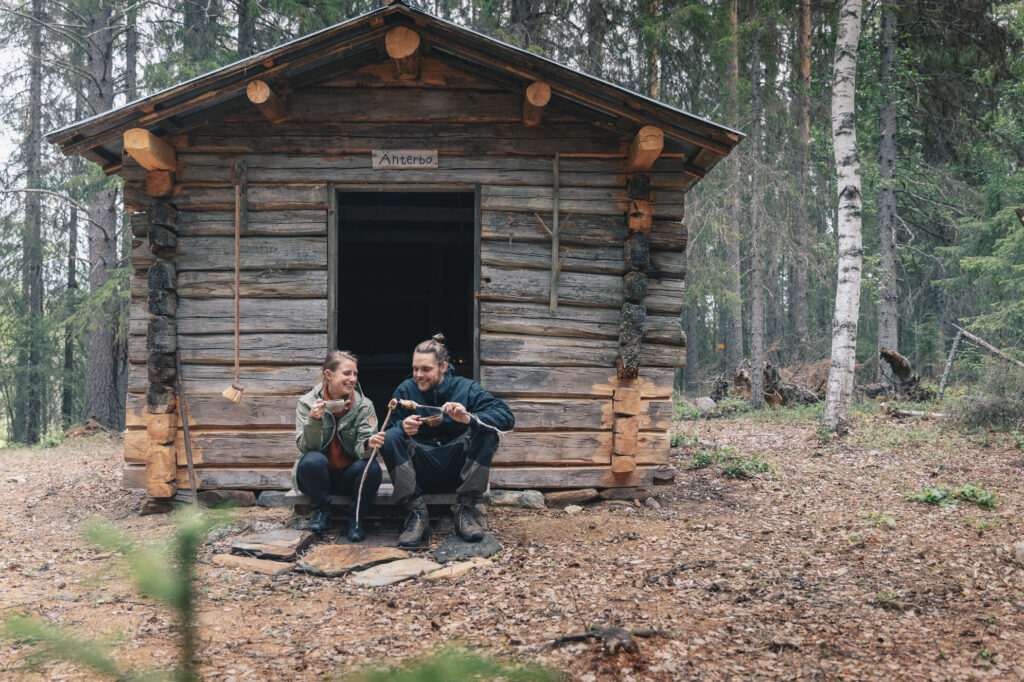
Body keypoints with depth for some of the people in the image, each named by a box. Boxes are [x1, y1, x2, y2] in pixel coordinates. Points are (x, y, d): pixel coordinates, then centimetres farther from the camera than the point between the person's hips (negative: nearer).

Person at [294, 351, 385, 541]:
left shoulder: (363, 405, -4)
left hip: (348, 477, 1)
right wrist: (314, 420, -34)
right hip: (318, 476, -1)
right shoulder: (307, 403, -7)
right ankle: (321, 511, -7)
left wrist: (369, 445, -38)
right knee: (313, 460, -33)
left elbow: (361, 448, -13)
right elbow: (306, 447, -15)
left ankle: (355, 517, -5)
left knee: (372, 468, -30)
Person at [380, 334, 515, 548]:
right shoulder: (406, 390, 3)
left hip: (456, 471, -1)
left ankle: (465, 509, -19)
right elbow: (389, 426, -6)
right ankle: (416, 513, -25)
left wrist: (469, 418, -32)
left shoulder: (466, 388, -2)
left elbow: (507, 417, -14)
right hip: (420, 472, 1)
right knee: (390, 438, -23)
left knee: (486, 433, -23)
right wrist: (403, 426, -30)